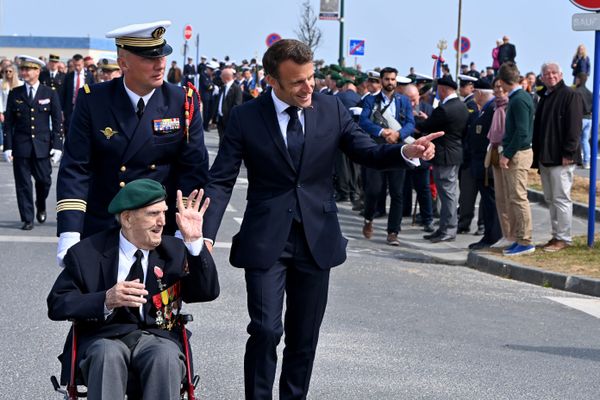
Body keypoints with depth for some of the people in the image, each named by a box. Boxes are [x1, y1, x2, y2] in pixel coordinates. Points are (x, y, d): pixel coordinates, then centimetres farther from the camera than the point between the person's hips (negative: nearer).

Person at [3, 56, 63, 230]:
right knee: (23, 184, 0)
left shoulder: (50, 94, 3)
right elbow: (8, 122, 5)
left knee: (44, 180, 1)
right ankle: (27, 219, 7)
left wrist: (57, 146, -5)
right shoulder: (15, 94, 6)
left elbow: (57, 122, 3)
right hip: (20, 145, 1)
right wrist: (8, 147, -2)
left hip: (42, 145, -1)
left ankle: (40, 206, 31)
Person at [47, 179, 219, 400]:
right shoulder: (88, 253, 2)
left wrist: (194, 241, -15)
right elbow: (56, 305, -2)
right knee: (107, 354, -36)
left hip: (158, 336, 1)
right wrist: (105, 300, -19)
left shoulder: (174, 251, 9)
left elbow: (208, 292, -3)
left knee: (165, 356, -33)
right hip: (103, 338, -1)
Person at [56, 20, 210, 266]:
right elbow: (75, 169, -7)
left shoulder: (183, 103, -2)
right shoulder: (93, 101, -4)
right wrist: (69, 234, -18)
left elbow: (194, 170, -4)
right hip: (99, 232, 0)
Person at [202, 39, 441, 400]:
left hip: (317, 238, 3)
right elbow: (221, 181, -7)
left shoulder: (332, 109, 0)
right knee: (266, 330, -8)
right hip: (266, 240, -3)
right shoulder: (245, 117, -7)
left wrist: (406, 151, -17)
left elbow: (367, 151, 4)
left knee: (305, 335, 11)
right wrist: (206, 236, -20)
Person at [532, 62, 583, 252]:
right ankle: (557, 235, 17)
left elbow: (574, 127, -13)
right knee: (550, 199, 11)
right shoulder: (544, 98, 19)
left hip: (561, 158, -8)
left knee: (561, 198, -8)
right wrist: (537, 156, 14)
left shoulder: (570, 96, -6)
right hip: (544, 157, 8)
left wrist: (568, 153, -19)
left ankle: (564, 238, -4)